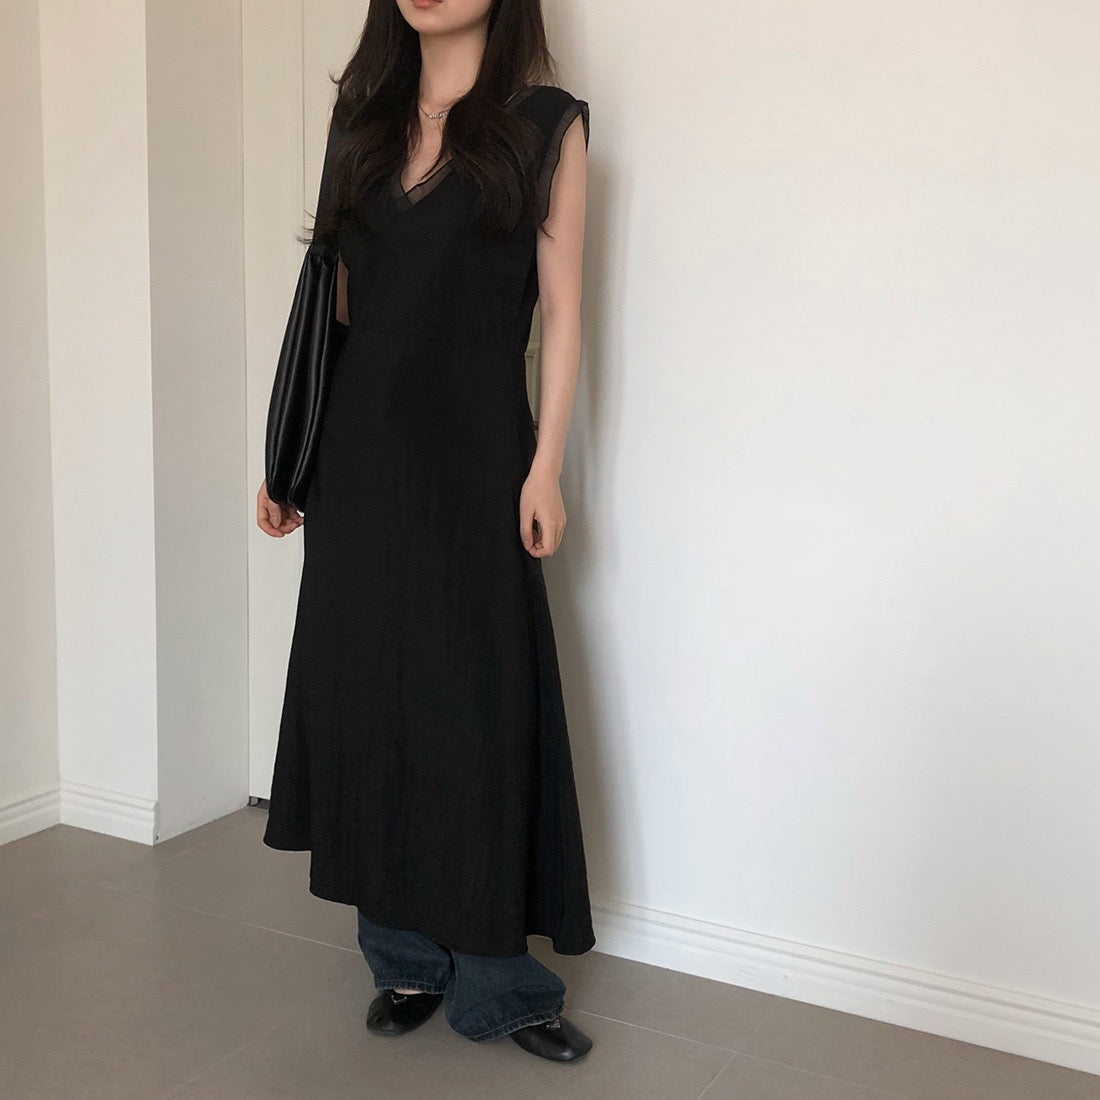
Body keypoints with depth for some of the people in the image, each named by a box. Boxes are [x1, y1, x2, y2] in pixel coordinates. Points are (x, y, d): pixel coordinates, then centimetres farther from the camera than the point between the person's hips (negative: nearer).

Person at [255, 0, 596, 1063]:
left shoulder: (545, 122, 1)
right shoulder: (364, 116, 12)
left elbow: (560, 309, -3)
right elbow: (337, 299, 13)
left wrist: (545, 468, -10)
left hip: (471, 451, -4)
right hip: (359, 450, 4)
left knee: (475, 701, 0)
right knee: (369, 693, 8)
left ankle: (495, 976, 14)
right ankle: (408, 960, 22)